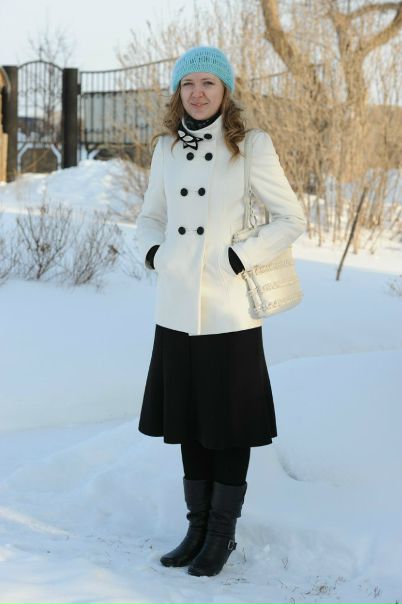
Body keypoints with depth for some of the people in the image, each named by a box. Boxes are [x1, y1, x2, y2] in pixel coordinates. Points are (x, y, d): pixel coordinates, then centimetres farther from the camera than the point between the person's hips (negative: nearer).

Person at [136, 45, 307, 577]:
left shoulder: (250, 148, -7)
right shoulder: (168, 148, 7)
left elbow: (291, 219, -5)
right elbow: (150, 217, 19)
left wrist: (239, 258, -14)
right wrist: (153, 252, -1)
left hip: (228, 313, -5)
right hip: (177, 310, 5)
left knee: (229, 424, 4)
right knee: (187, 422, 13)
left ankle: (223, 534, 18)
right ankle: (198, 527, 26)